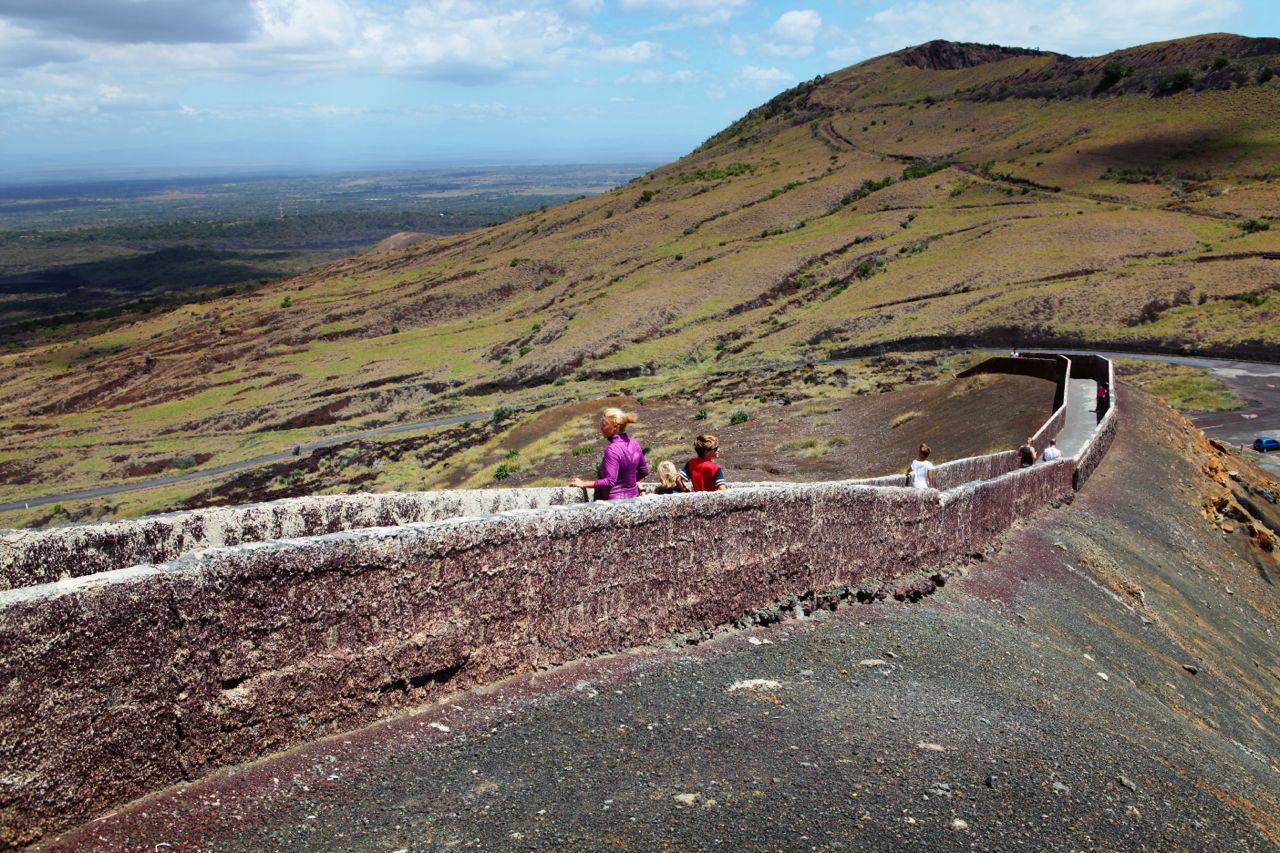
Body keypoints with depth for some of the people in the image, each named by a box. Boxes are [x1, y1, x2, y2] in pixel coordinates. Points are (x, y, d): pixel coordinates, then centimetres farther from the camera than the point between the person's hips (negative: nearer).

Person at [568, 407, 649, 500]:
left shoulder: (612, 449, -19)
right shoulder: (634, 444, 4)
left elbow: (609, 481, -22)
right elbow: (644, 471, 14)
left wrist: (584, 484, -15)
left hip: (615, 500, -8)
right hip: (633, 496, 8)